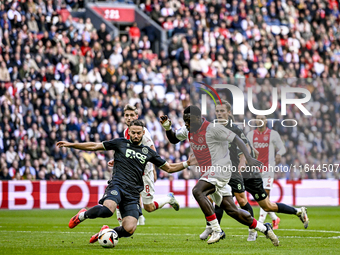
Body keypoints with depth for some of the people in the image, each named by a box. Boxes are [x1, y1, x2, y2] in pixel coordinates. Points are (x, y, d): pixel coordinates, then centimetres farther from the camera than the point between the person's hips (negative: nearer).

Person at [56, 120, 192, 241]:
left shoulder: (148, 152, 18)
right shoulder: (120, 143, 11)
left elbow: (169, 168, 24)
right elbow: (94, 146, 13)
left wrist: (186, 163, 9)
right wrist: (71, 144, 8)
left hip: (133, 193, 3)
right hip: (117, 185, -3)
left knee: (129, 229, -16)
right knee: (108, 209, -36)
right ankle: (82, 215, -5)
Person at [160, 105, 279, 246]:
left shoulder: (213, 128, -14)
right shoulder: (187, 130, 9)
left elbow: (236, 139, -12)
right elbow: (173, 139, 25)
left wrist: (249, 158, -20)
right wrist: (167, 127, 4)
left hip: (220, 169, -8)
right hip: (208, 173, 8)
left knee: (197, 191, -29)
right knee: (231, 210, 5)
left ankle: (216, 230, -26)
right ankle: (264, 228, 18)